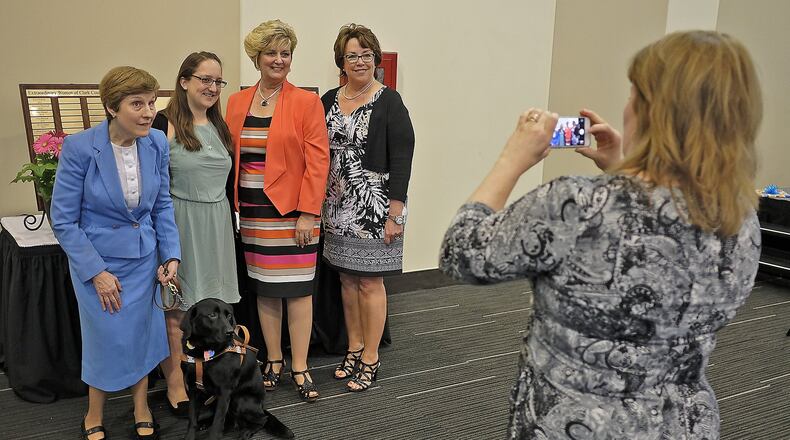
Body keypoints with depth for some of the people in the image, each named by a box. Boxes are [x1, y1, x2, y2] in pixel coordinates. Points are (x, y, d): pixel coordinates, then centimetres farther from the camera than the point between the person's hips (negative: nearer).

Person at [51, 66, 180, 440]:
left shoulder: (157, 144, -8)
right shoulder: (79, 148, -20)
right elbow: (63, 220, -14)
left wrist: (171, 254, -3)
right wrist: (96, 271, -14)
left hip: (144, 258, 3)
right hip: (98, 259, -3)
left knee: (142, 335, 11)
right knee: (110, 340, 5)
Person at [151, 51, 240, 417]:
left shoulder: (219, 126, 13)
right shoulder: (165, 124, -8)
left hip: (217, 223, 6)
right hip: (179, 222, -6)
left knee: (210, 307, 9)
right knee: (176, 309, 1)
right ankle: (175, 384, 14)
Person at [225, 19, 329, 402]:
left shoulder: (306, 102, -4)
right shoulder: (237, 102, 8)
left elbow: (317, 160, -9)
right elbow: (231, 156, 10)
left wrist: (308, 213, -14)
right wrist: (232, 205, 3)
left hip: (293, 211, -4)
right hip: (253, 210, 4)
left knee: (297, 288, 1)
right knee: (263, 287, 10)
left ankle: (299, 367, 12)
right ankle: (274, 359, 24)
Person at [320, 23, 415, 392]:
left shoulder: (389, 102, -7)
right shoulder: (329, 101, 8)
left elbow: (402, 158, -11)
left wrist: (395, 212, -15)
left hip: (373, 207, -5)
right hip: (338, 207, 5)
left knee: (370, 281, 1)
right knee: (347, 279, 12)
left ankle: (370, 359, 14)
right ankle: (354, 349, 27)